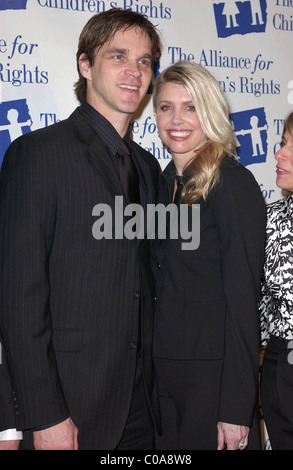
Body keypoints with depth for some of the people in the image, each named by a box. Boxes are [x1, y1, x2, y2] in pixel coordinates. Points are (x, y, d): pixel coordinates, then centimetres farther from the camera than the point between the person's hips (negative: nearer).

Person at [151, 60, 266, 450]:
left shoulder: (233, 182, -13)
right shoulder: (166, 183, 8)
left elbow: (243, 298, -16)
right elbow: (160, 286, 11)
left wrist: (235, 409, -18)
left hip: (213, 373, -6)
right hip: (161, 371, 7)